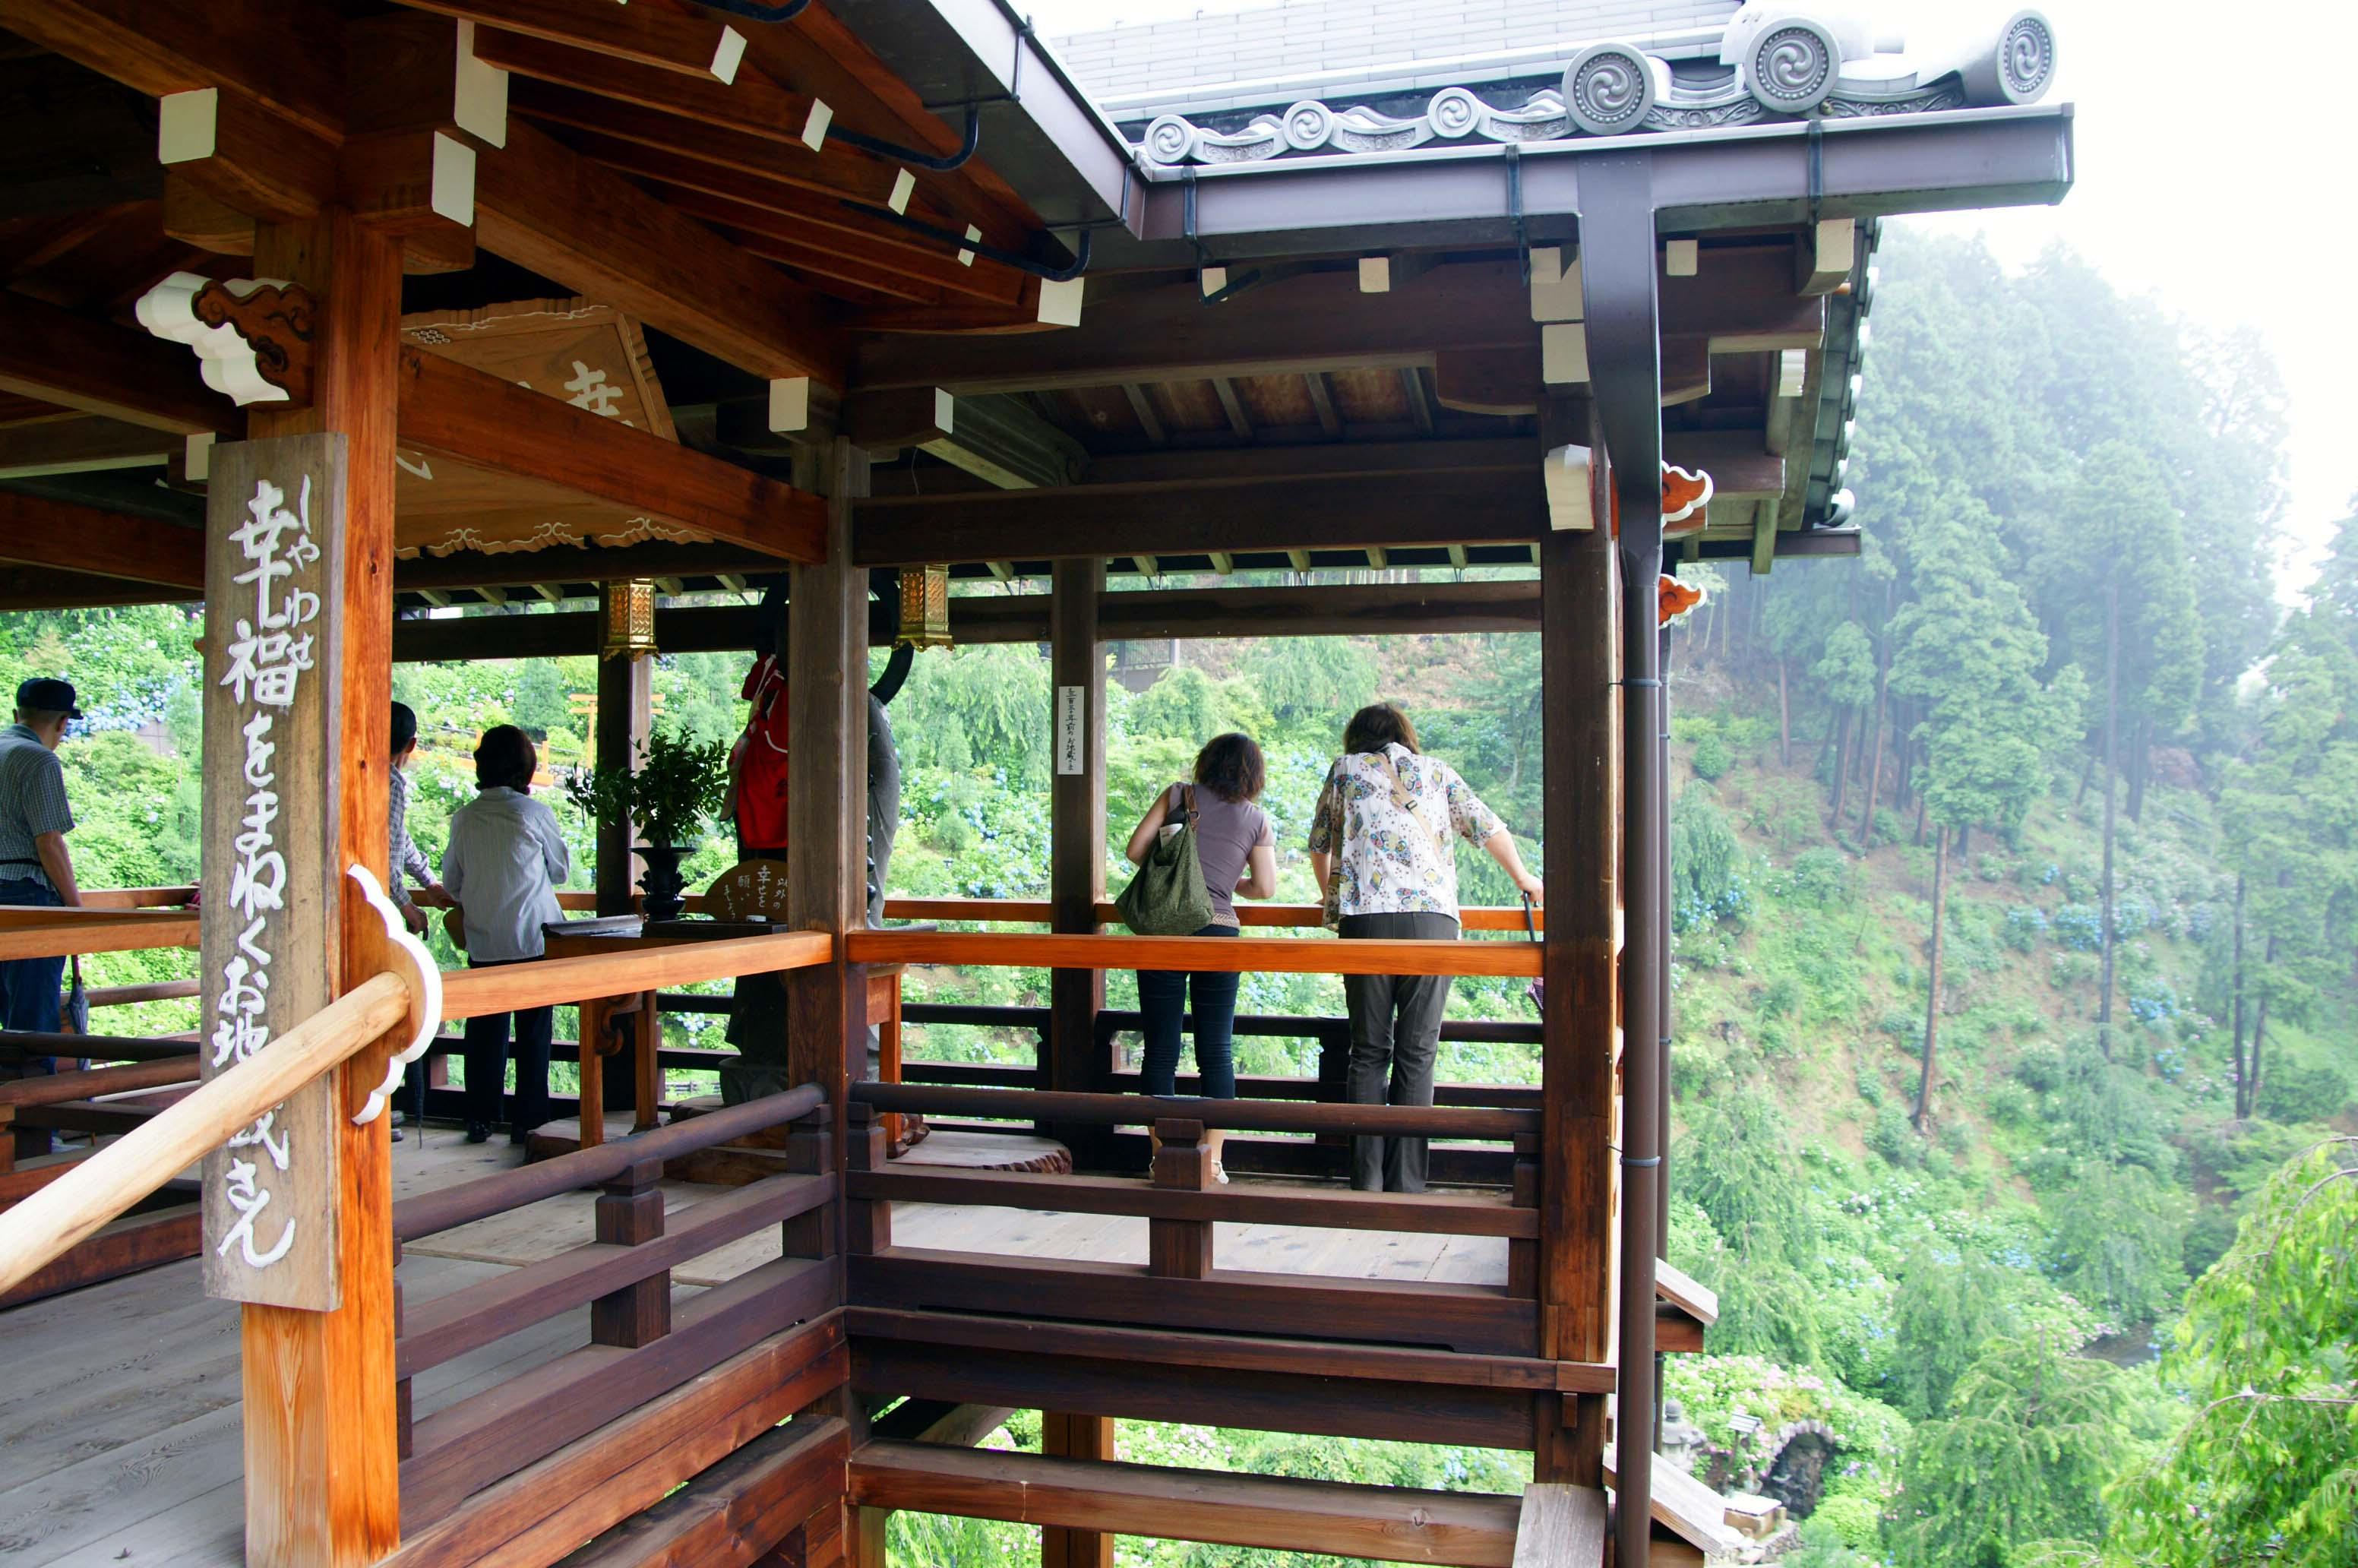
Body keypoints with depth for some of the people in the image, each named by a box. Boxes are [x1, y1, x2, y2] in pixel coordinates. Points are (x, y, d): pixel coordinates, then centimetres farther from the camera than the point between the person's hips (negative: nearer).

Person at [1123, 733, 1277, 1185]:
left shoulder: (1179, 795, 5)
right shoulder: (1257, 820, 6)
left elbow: (1135, 849, -1)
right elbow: (1265, 887, 2)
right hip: (1219, 934, 1)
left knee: (1161, 1050, 4)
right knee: (1217, 1051, 8)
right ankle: (1212, 1161, 7)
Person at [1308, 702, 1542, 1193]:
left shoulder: (1345, 768, 17)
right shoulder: (1437, 773, 18)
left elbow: (1319, 844, 25)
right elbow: (1491, 829, 23)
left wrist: (1331, 896, 43)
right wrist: (1523, 879, 40)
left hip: (1365, 918, 0)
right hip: (1433, 916, 0)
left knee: (1368, 1052, 6)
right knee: (1417, 1055, 3)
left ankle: (1366, 1181, 4)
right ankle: (1406, 1187, 2)